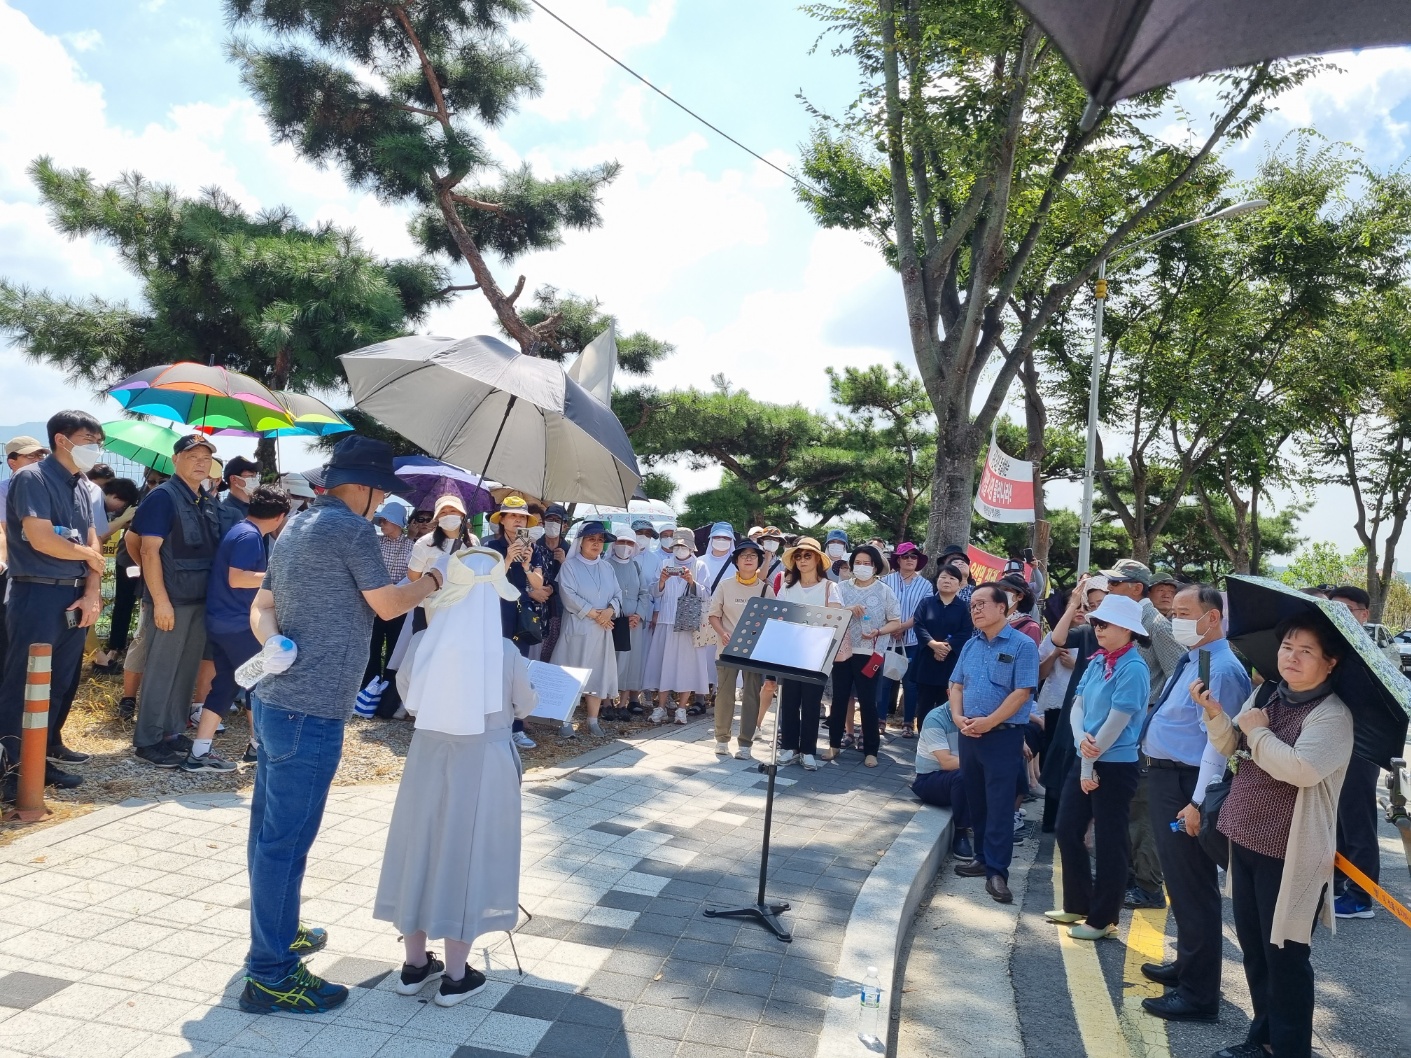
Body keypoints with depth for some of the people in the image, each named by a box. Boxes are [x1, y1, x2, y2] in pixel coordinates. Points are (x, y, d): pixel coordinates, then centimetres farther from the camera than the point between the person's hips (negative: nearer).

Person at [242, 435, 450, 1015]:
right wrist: (435, 576, 7)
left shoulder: (297, 525, 15)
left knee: (272, 830, 19)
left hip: (275, 699, 10)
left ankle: (278, 933, 35)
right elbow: (387, 604, -9)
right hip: (311, 710, -10)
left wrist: (275, 644, -4)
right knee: (286, 840, -3)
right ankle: (271, 976, 5)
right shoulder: (351, 527, -14)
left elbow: (262, 607, 14)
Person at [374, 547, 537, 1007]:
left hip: (429, 756, 3)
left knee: (422, 849, 15)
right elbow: (524, 708, 2)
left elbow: (411, 704, 7)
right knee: (465, 856, 7)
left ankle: (415, 964, 28)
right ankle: (455, 976, 18)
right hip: (483, 762, -3)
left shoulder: (424, 644, -7)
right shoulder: (505, 651, -14)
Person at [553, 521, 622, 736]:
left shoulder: (607, 567, 14)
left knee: (598, 673, 5)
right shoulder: (570, 566, -2)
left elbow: (617, 594, 8)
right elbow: (568, 595, -13)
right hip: (577, 628, -5)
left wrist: (610, 610, -14)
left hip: (602, 630, 5)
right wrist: (593, 613, -16)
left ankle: (593, 720, 11)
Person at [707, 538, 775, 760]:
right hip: (728, 647, 0)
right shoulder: (725, 585, 1)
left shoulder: (766, 589, 2)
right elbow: (714, 615, 3)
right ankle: (722, 739, 16)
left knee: (752, 695, 1)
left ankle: (745, 743, 7)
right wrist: (723, 633, -14)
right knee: (725, 693, 3)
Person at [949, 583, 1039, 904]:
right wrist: (958, 717, -6)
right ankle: (983, 858, 25)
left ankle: (996, 872, -1)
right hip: (969, 734, 6)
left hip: (1004, 735, -6)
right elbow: (957, 685, 13)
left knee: (999, 804, -5)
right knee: (976, 801, 13)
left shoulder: (1023, 645, -8)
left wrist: (989, 722, -18)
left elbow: (1022, 692, -15)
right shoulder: (970, 645, 11)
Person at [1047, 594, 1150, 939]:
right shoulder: (1097, 661, 6)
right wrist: (1082, 738, -14)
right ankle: (1077, 905, 31)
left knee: (1108, 843, 5)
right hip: (1085, 759, 8)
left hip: (1114, 766, -8)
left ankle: (1103, 918, 20)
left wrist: (1090, 764, -11)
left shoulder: (1133, 668, -17)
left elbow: (1116, 723, -18)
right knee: (1067, 831, 14)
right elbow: (1078, 706, 6)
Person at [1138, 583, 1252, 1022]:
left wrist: (1198, 802, -25)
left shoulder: (1221, 670, -19)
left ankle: (1198, 994, 12)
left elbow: (1217, 741, -24)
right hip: (1166, 778, 11)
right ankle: (1186, 965, 40)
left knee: (1193, 887, 0)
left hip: (1187, 787, -10)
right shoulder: (1192, 661, 12)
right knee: (1180, 882, 23)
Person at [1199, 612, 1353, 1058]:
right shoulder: (1264, 696, 6)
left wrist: (1258, 731, -18)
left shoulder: (1332, 714, -17)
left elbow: (1302, 768, -32)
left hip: (1290, 854, -8)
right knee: (1253, 948, 20)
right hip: (1245, 841, 8)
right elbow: (1230, 747, 9)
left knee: (1284, 956, 3)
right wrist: (1216, 714, -10)